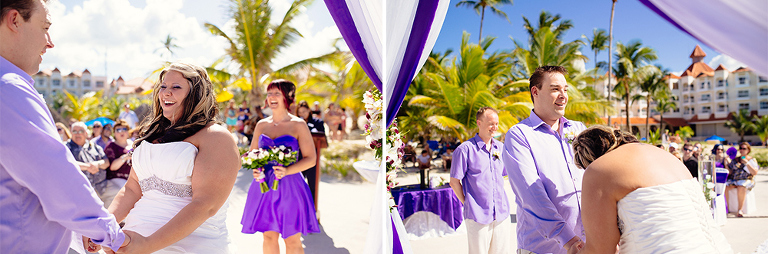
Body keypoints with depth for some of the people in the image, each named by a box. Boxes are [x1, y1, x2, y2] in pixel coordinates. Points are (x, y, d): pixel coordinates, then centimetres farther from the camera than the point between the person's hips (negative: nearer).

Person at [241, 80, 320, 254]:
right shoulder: (261, 125, 9)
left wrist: (287, 171, -21)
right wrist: (255, 169, -5)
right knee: (269, 237, 10)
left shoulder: (298, 125, -4)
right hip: (264, 186, 4)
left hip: (290, 187, -4)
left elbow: (310, 159, -6)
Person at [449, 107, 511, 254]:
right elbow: (454, 182, -5)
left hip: (502, 214, 5)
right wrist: (467, 203, -4)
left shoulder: (500, 147, 10)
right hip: (478, 215, -5)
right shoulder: (466, 149, -8)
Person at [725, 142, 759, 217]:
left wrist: (747, 164, -12)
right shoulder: (735, 160, 19)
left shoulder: (752, 160, 10)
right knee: (724, 187, -29)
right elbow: (730, 172, 15)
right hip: (733, 180, 4)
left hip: (746, 180, -3)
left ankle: (740, 210, -32)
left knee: (741, 188, -39)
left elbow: (755, 173, -4)